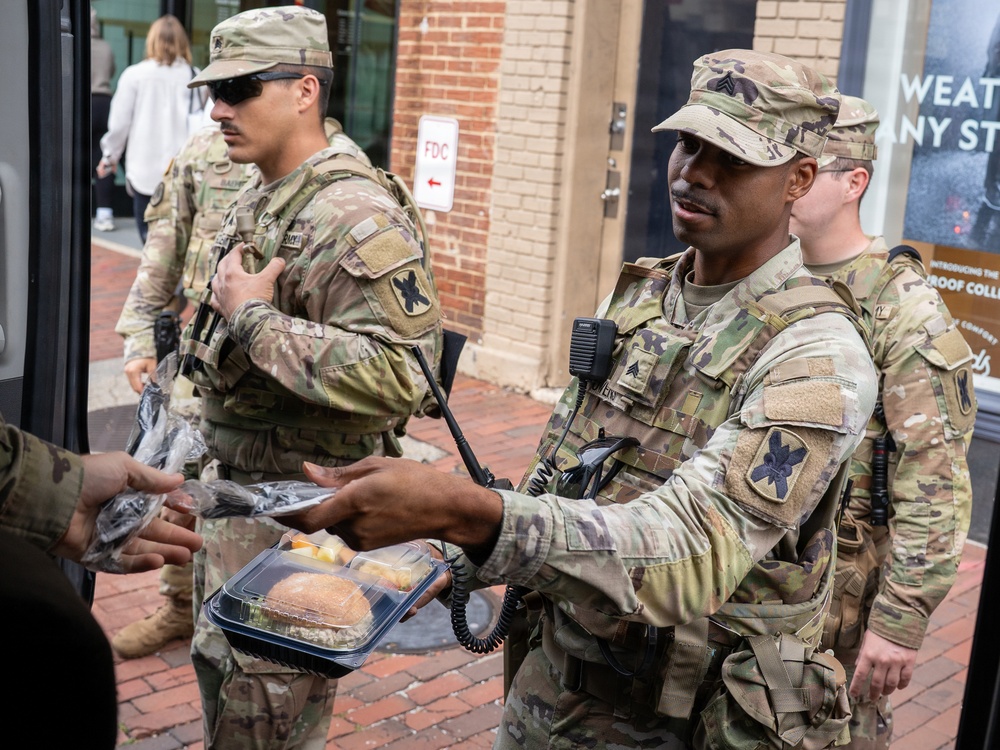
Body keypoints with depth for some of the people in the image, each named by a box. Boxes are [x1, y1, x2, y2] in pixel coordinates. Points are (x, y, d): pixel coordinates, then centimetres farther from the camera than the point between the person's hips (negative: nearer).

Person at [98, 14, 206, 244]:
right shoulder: (192, 76, -1)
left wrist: (110, 155, 18)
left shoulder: (134, 75, -2)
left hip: (145, 170, -1)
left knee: (149, 232, 7)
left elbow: (119, 122, 3)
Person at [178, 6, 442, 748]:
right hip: (235, 487, 10)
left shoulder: (354, 218, -25)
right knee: (221, 669, 24)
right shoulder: (257, 199, 7)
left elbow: (399, 375, -34)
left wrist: (253, 317, -28)